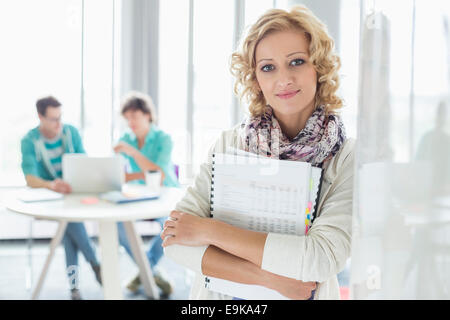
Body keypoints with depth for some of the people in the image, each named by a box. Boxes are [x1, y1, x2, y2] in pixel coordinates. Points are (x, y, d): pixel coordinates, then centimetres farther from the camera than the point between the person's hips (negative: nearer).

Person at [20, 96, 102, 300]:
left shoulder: (71, 132, -1)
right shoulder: (29, 141, -10)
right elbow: (30, 179, -22)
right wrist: (51, 185, -44)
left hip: (72, 193, 2)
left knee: (68, 219, -30)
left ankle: (74, 283, -25)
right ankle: (95, 262, -20)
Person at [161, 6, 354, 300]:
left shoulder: (350, 158, -6)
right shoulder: (230, 143, -2)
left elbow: (322, 258, -17)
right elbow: (176, 241, -7)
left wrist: (209, 229, -14)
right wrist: (271, 278, -15)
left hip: (302, 295, 0)